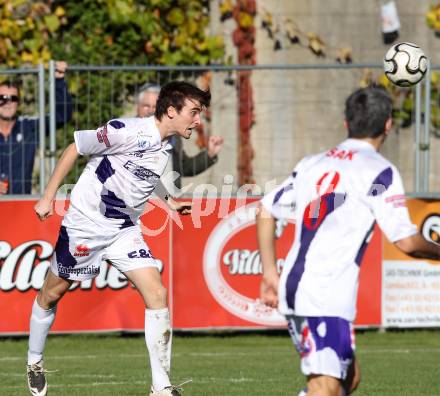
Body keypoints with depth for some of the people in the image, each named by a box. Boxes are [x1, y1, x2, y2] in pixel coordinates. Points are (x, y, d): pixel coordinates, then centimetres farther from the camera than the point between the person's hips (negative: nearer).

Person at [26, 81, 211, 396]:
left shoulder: (166, 147, 1)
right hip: (85, 224, -5)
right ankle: (34, 361, 37)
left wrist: (170, 201, 17)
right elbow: (76, 148, -13)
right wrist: (48, 198, -11)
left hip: (125, 231, 5)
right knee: (52, 293, 11)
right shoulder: (128, 131, -22)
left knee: (157, 295, -11)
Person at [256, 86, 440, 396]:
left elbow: (265, 212, 19)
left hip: (292, 289, 8)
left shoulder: (312, 164, 15)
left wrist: (271, 274, 24)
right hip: (327, 299, -8)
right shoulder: (379, 171, -5)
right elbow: (407, 242, -7)